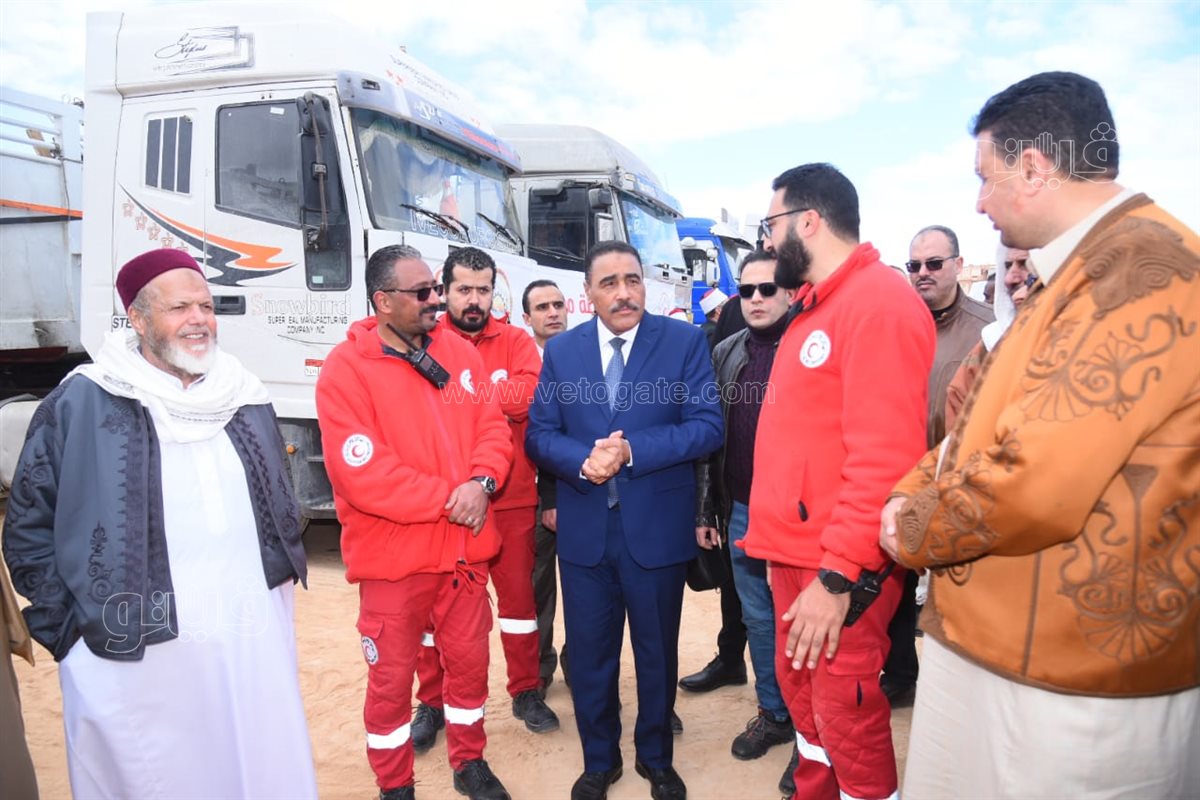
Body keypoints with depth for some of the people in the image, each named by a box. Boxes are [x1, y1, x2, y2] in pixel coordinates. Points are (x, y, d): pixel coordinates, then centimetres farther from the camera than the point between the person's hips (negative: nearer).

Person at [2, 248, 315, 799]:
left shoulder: (246, 399, 8)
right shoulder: (81, 403, -6)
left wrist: (285, 571, 10)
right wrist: (67, 625, -4)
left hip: (255, 644, 4)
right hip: (134, 661, -4)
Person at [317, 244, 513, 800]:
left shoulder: (459, 352, 4)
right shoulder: (346, 368, -13)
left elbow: (493, 427, 3)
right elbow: (360, 474, -19)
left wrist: (480, 482, -17)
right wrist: (448, 498, -17)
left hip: (464, 546, 5)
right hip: (393, 556, -4)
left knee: (469, 660, 18)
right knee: (391, 678, 11)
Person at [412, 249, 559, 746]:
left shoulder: (516, 342, 2)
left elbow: (526, 395, -15)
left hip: (511, 498, 1)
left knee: (518, 592, 13)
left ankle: (526, 691, 32)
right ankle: (431, 702, 30)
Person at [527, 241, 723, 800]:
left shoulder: (685, 341, -4)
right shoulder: (560, 350, 4)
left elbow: (707, 427, -11)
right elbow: (539, 434, 1)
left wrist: (632, 451, -22)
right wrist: (582, 459, -19)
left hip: (658, 528, -1)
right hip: (583, 530, 2)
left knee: (657, 654, 16)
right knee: (589, 655, 15)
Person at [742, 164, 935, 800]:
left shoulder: (878, 301, -15)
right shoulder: (812, 307, 14)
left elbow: (884, 456, -22)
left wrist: (839, 575, -21)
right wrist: (783, 547, 15)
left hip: (840, 568, -9)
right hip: (796, 553, 9)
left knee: (847, 717, 3)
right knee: (800, 692, 21)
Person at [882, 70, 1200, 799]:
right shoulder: (1080, 272, 15)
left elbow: (1032, 483, -26)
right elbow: (986, 425, 17)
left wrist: (914, 531, -9)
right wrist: (908, 496, 3)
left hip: (1070, 681, -9)